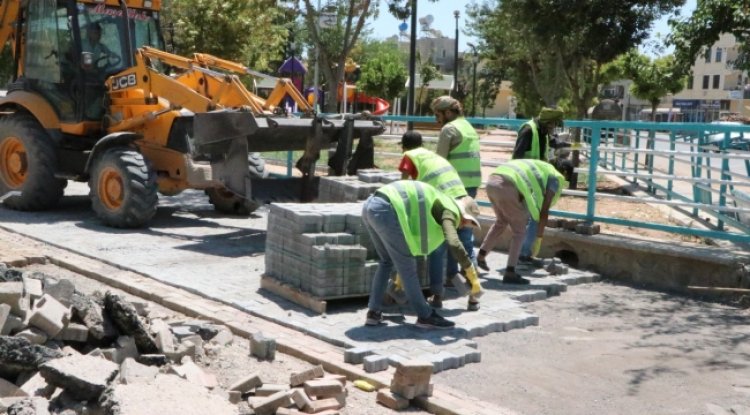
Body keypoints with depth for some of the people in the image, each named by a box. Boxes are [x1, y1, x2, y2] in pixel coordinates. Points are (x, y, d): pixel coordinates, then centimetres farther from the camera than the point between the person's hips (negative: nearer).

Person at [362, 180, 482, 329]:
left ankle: (373, 312, 23)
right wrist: (474, 278, -10)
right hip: (385, 210, -9)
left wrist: (400, 277, 50)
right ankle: (425, 316, 15)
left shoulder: (430, 206, 33)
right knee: (407, 265, 3)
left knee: (387, 261, 24)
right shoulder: (450, 210, 6)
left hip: (370, 206, 9)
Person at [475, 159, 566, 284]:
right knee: (519, 231, 7)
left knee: (501, 221, 31)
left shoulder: (537, 168, 36)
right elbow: (544, 210, 7)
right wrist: (540, 235, 13)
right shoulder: (555, 178, 13)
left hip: (492, 181, 8)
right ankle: (510, 273, 5)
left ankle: (480, 256, 38)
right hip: (507, 187, -8)